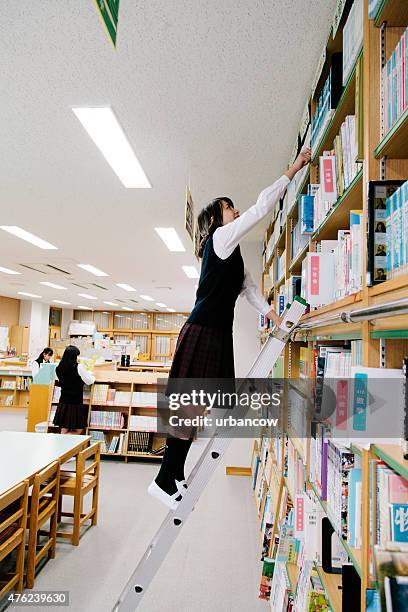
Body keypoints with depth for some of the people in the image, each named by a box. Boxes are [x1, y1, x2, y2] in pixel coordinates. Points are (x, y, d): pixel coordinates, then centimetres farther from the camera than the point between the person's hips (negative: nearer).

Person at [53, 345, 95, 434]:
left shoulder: (59, 368, 1)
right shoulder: (79, 367, -14)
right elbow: (89, 381, -3)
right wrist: (91, 374, 19)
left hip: (63, 403, 6)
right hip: (76, 403, -5)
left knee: (64, 431, 14)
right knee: (78, 430, 8)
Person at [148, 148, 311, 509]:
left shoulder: (232, 255, 24)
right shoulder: (221, 237, -3)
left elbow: (250, 288, 23)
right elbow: (262, 207, -7)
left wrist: (277, 319, 15)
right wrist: (294, 169, 0)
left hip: (218, 333, 9)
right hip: (203, 333, -9)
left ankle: (176, 476, 18)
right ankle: (164, 481, 1)